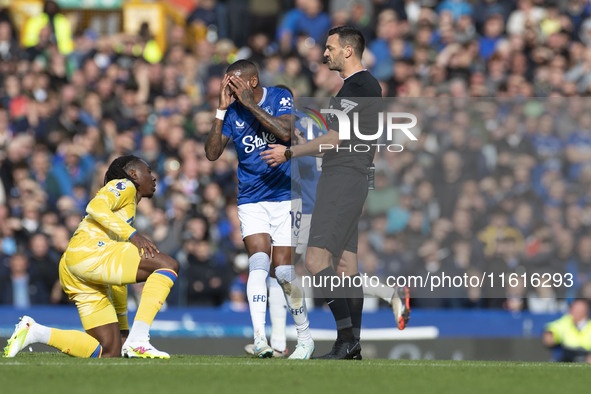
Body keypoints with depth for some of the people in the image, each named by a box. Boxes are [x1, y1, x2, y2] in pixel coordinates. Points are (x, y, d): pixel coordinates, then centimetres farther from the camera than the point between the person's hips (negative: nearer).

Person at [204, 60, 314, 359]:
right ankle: (260, 339, -27)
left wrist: (250, 104, -21)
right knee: (259, 262, -18)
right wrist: (222, 110, -12)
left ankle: (305, 337, 15)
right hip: (251, 202, 2)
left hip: (285, 196, -2)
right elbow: (212, 153, -6)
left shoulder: (280, 98, -6)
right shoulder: (232, 112, 1)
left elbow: (285, 133, -24)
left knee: (284, 271, -5)